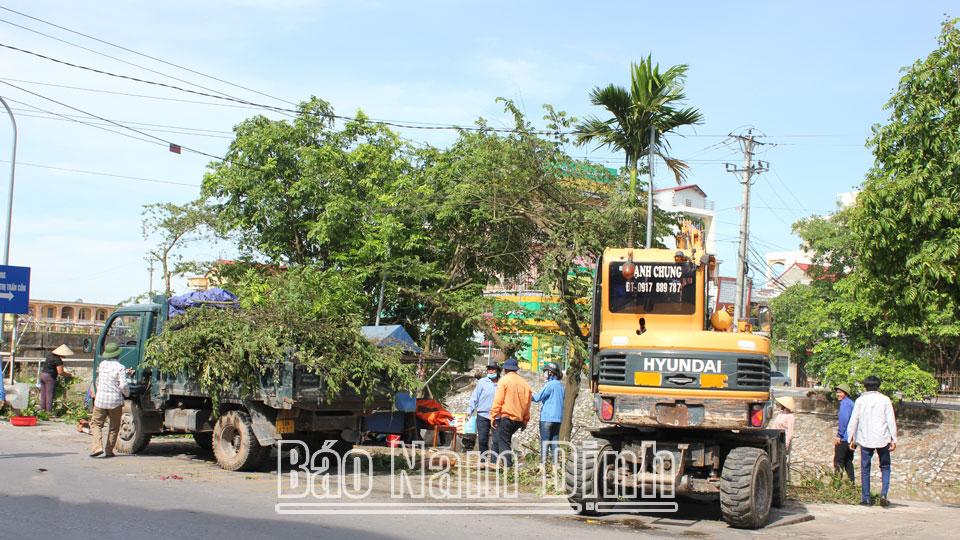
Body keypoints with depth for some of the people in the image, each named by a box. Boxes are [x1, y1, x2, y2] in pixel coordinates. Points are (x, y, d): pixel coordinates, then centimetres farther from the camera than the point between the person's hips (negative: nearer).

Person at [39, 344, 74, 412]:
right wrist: (68, 375, -3)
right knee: (49, 395, -4)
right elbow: (60, 372, -21)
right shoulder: (58, 360, -17)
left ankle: (42, 409, 15)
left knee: (43, 394, 12)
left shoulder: (50, 354, 9)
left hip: (42, 374, 8)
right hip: (50, 377, -8)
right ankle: (49, 411, -5)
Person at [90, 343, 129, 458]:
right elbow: (123, 385, -16)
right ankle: (109, 450, 9)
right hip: (115, 401, -2)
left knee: (96, 423, 9)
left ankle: (98, 446, -10)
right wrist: (127, 393, 4)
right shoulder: (120, 368, -9)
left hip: (100, 400, 2)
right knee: (114, 427, 11)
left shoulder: (102, 364, 5)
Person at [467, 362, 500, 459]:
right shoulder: (482, 382, 3)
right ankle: (483, 457, 11)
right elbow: (475, 397, 5)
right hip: (483, 415, 0)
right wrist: (470, 411, 0)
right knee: (482, 439, -1)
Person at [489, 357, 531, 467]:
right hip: (519, 419, 6)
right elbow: (527, 404, 16)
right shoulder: (524, 383, 11)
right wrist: (525, 420, 23)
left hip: (506, 417, -6)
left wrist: (493, 416, -6)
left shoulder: (504, 380, -5)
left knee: (503, 442, -3)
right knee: (498, 440, 17)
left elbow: (498, 401, -10)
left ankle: (507, 465, -12)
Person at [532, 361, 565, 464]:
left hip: (547, 417, -7)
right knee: (555, 441, 10)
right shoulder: (561, 385, 11)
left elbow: (538, 397, -11)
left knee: (544, 441, -2)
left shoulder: (550, 384, -12)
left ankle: (543, 462, -5)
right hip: (558, 417, 7)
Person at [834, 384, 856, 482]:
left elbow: (844, 419, -22)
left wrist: (839, 436, -18)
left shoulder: (845, 403, -12)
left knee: (838, 462, -6)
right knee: (848, 462, 15)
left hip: (844, 438, -9)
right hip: (852, 439, 9)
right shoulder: (851, 403, 16)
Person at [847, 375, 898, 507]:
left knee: (865, 469, 7)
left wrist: (852, 439, 8)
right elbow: (891, 421, -2)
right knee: (885, 467, 12)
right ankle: (884, 494, -4)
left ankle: (866, 498, 6)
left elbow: (853, 421, 1)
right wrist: (893, 439, 3)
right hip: (882, 439, 0)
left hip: (865, 439, 0)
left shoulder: (860, 400, 1)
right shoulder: (885, 400, 0)